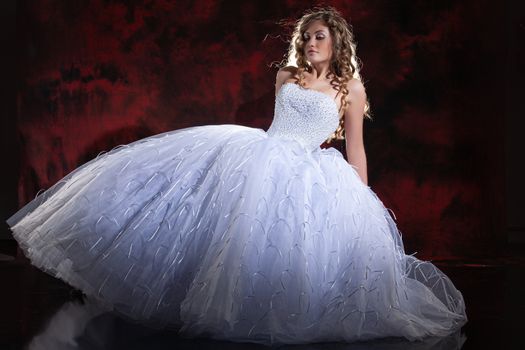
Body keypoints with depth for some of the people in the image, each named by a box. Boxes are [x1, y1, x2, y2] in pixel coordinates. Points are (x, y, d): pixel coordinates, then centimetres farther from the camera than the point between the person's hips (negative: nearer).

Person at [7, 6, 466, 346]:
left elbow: (355, 147, 6)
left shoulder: (350, 87, 5)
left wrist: (363, 199, 4)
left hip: (308, 174, -3)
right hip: (259, 155, 3)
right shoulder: (286, 77, 15)